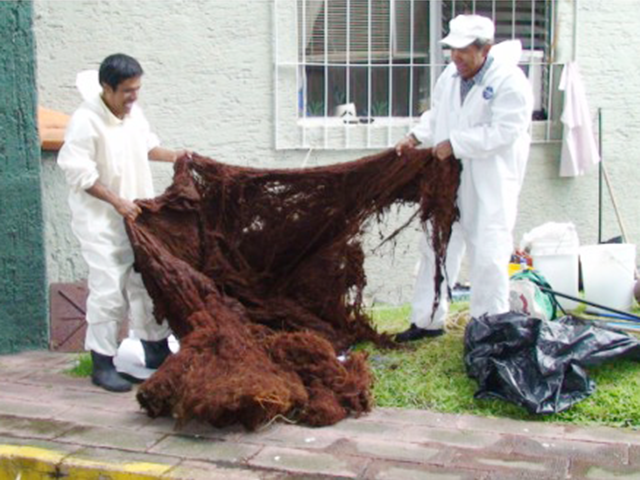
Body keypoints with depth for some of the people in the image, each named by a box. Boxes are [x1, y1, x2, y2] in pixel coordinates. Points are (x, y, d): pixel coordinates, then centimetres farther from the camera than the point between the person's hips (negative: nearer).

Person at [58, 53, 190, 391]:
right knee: (108, 290, -7)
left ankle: (156, 351, 26)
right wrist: (117, 202, -22)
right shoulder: (85, 121, -18)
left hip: (135, 214, 7)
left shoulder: (134, 112, 4)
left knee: (146, 282, 12)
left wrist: (172, 156, 4)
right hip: (99, 219, -7)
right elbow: (80, 174, -19)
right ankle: (102, 364, 6)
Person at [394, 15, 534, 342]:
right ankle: (428, 320, 28)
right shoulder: (450, 75, 7)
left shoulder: (510, 81, -15)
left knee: (488, 258, -4)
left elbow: (503, 131, -21)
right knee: (436, 248, 14)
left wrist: (455, 144, -20)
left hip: (490, 187, -7)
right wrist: (416, 137, 2)